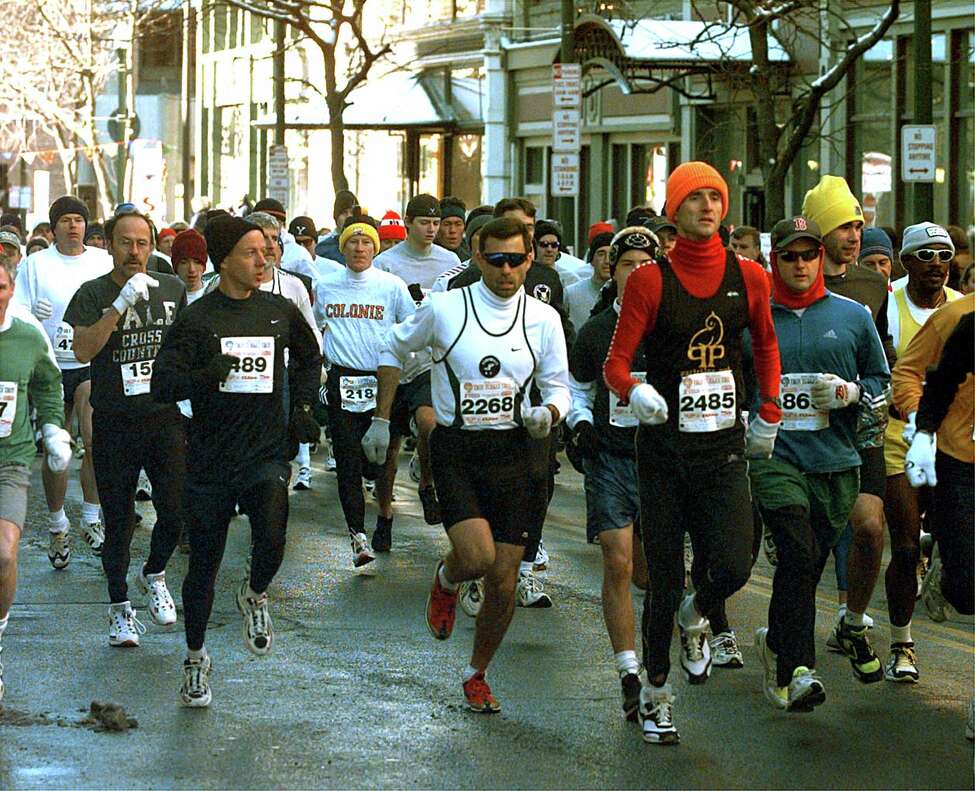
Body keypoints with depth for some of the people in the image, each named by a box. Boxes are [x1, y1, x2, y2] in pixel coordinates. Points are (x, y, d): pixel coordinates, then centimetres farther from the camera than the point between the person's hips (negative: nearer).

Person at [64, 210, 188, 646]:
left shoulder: (172, 288, 7)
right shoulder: (93, 294, -4)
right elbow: (83, 350, -18)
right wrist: (122, 304, -25)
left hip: (165, 418, 2)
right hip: (114, 423, -2)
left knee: (176, 511, -4)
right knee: (119, 521, 3)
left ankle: (153, 575, 25)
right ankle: (120, 608, 15)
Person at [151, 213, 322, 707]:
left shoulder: (280, 312, 5)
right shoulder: (197, 319, -5)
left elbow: (309, 359, 26)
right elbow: (163, 385, -11)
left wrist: (303, 407, 13)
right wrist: (205, 375, -28)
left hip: (267, 453, 1)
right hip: (210, 458, -1)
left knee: (271, 542, -24)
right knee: (204, 564, 9)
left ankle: (254, 596, 11)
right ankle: (195, 658, 28)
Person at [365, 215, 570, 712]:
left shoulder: (543, 319, 2)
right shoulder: (444, 309, -3)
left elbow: (558, 387, 10)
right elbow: (395, 349, 14)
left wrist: (548, 413, -13)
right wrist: (381, 419, 12)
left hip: (517, 452, 2)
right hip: (456, 450, -2)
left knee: (503, 579, 3)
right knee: (477, 555, -23)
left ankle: (477, 675, 25)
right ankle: (446, 580, 16)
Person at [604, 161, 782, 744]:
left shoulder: (747, 276, 4)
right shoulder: (651, 280, -5)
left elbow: (767, 347, 20)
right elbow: (617, 361, -7)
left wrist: (769, 416, 16)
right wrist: (635, 392, -28)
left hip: (724, 449, 2)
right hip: (664, 447, -2)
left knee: (733, 566, -14)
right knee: (664, 579, 2)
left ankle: (696, 616, 23)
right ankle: (656, 692, 21)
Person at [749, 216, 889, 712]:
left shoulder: (852, 316, 10)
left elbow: (883, 381, 16)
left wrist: (851, 392, -5)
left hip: (835, 463, 3)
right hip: (774, 455, -3)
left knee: (807, 568, 8)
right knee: (798, 556, -20)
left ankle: (777, 642, 34)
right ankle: (794, 670, -19)